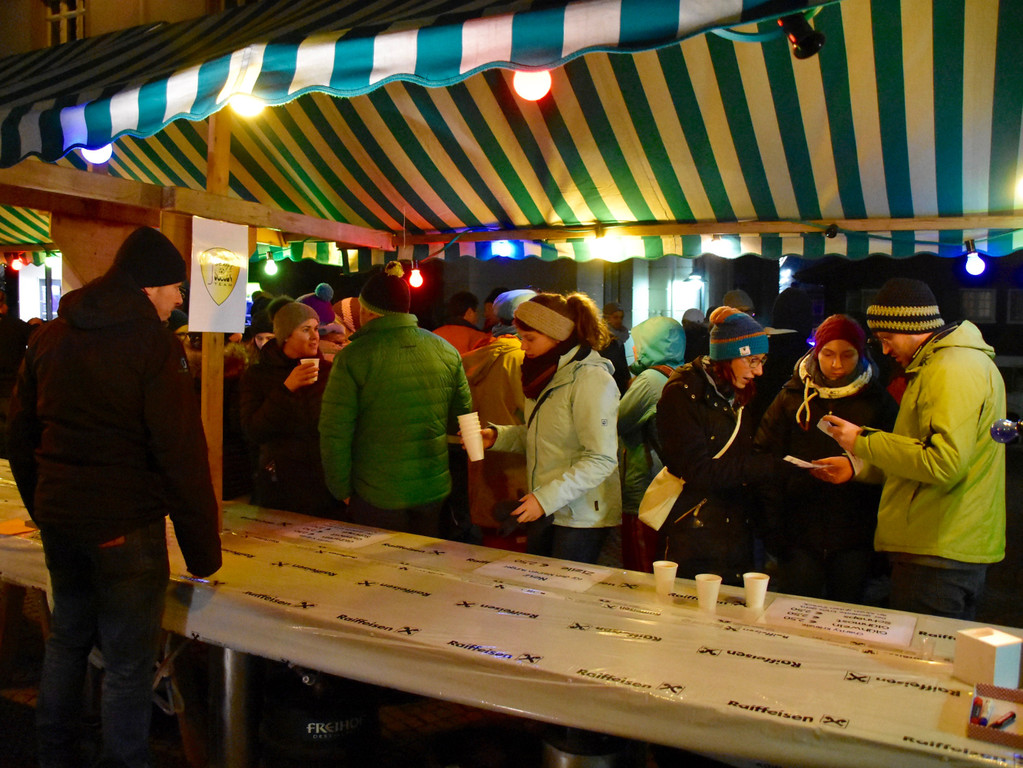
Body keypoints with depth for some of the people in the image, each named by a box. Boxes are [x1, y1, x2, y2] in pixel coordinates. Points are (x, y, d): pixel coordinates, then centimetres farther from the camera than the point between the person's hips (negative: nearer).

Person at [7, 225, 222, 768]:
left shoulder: (50, 336, 8)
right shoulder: (152, 342, -15)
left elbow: (21, 435, 15)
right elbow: (182, 454, -18)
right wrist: (203, 549, -13)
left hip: (58, 521, 8)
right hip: (125, 528, -7)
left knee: (66, 640, 22)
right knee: (128, 662, 3)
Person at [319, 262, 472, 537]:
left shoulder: (352, 357, -12)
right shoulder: (447, 351, 1)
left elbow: (334, 432, -12)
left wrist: (342, 490, -1)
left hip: (377, 500, -4)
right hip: (435, 493, 4)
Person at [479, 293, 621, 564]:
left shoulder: (590, 379, -18)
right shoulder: (549, 374, 11)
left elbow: (602, 460, -22)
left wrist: (546, 498, -25)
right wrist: (496, 436, 2)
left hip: (582, 517, -8)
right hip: (546, 511, 8)